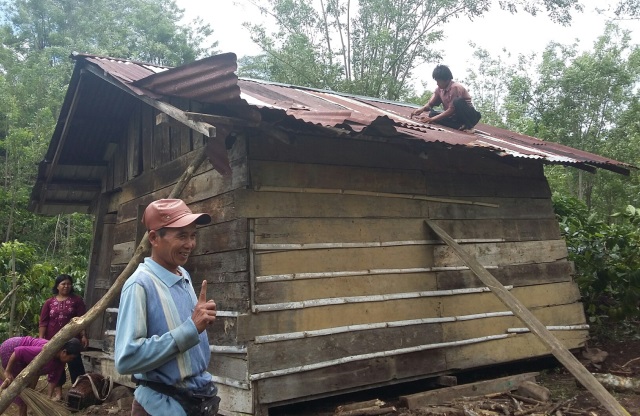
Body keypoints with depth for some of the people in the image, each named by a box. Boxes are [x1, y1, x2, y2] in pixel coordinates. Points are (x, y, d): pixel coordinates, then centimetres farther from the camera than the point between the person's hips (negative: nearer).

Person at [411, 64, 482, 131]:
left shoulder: (455, 88, -20)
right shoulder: (439, 89, 3)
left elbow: (452, 110, -24)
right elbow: (430, 104, 4)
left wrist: (432, 119, -27)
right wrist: (422, 109, -21)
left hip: (469, 116, -7)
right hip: (455, 117, 8)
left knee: (458, 101, -35)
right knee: (432, 114, -12)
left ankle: (467, 125, -17)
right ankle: (460, 126, -19)